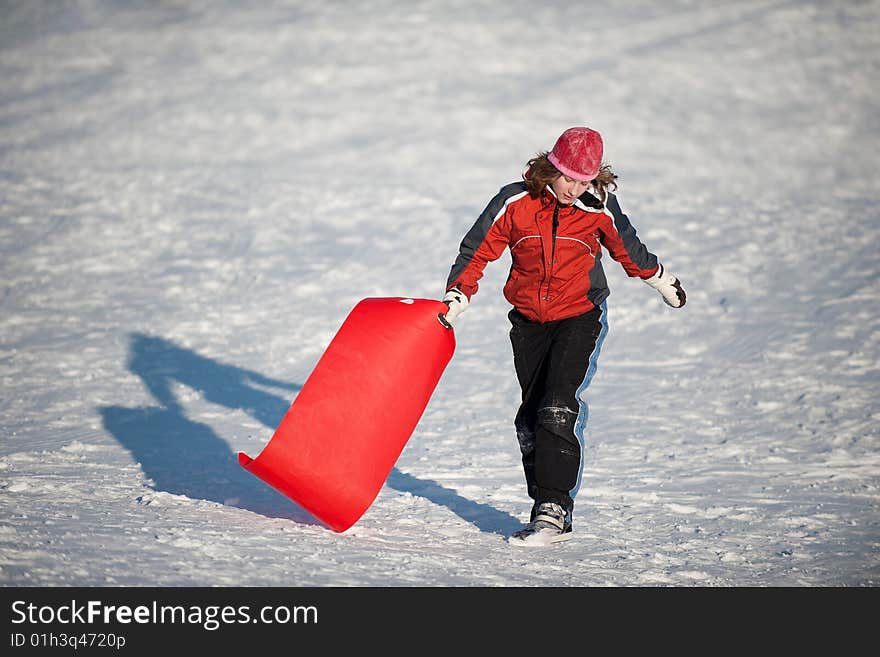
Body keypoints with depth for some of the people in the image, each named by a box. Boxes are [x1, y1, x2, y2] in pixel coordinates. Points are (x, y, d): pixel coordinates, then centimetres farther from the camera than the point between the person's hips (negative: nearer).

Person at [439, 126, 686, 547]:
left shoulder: (599, 208, -9)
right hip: (529, 321, 3)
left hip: (581, 316, -3)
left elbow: (627, 249, 11)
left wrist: (662, 281, 25)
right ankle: (546, 510, 16)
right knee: (530, 418, 6)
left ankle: (554, 511, -21)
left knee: (559, 409, -19)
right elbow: (476, 251, -3)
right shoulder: (516, 202, -10)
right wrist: (455, 300, -13)